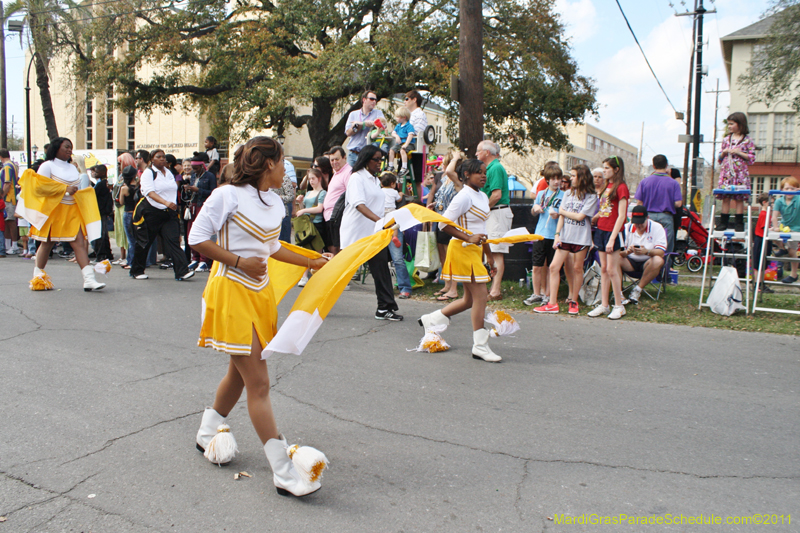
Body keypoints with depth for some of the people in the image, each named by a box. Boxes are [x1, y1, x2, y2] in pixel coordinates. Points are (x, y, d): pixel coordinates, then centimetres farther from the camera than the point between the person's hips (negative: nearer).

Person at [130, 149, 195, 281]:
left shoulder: (169, 172, 13)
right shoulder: (148, 173, -6)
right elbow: (150, 192, -21)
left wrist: (174, 206, 16)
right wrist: (165, 202, -36)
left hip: (169, 213, 4)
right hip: (150, 212, -4)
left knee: (174, 240, -10)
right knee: (144, 243, 6)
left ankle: (182, 271, -18)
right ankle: (137, 271, 23)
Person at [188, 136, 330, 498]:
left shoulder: (274, 202, 11)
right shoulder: (228, 195, -13)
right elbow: (197, 238, -11)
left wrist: (313, 264, 27)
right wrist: (240, 262, -18)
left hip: (260, 291, 9)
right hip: (232, 292, -9)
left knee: (240, 372, 18)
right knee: (259, 383, -9)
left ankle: (207, 435, 40)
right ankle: (283, 474, -6)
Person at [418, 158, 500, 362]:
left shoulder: (483, 197, 15)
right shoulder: (464, 196, -13)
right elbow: (443, 223, -17)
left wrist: (489, 255, 22)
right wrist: (468, 238, -25)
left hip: (475, 250, 9)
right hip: (463, 249, -9)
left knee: (470, 300, 12)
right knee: (480, 296, -9)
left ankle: (431, 320, 27)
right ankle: (480, 346, -1)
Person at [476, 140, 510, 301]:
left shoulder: (495, 168, -13)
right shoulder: (490, 168, 18)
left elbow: (497, 195, -22)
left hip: (498, 213, -10)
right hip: (493, 213, 10)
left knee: (496, 253, -11)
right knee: (494, 253, 13)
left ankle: (495, 291, -11)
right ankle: (495, 286, 20)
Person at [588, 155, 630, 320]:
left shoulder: (621, 187, -10)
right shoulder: (607, 187, 15)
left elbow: (621, 216, -15)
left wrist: (612, 239, -19)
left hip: (612, 232, -8)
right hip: (601, 230, 8)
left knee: (612, 270, -5)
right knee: (603, 269, 9)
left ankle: (619, 306, 6)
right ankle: (604, 305, 13)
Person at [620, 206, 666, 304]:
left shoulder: (657, 227, -7)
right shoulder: (626, 228, -3)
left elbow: (661, 252, -17)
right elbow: (619, 251, -9)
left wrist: (647, 251, -38)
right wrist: (626, 252, -34)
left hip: (647, 262, 0)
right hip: (630, 262, 1)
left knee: (658, 261, -35)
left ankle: (638, 289, -20)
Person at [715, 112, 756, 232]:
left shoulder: (748, 141, 0)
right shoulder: (726, 139, 12)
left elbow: (752, 158, -3)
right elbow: (719, 158, 16)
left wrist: (739, 152, -12)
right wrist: (724, 152, -4)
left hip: (740, 173, -3)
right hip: (726, 173, 3)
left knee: (739, 198, -1)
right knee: (725, 198, 2)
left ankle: (739, 223, 4)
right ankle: (723, 222, 6)